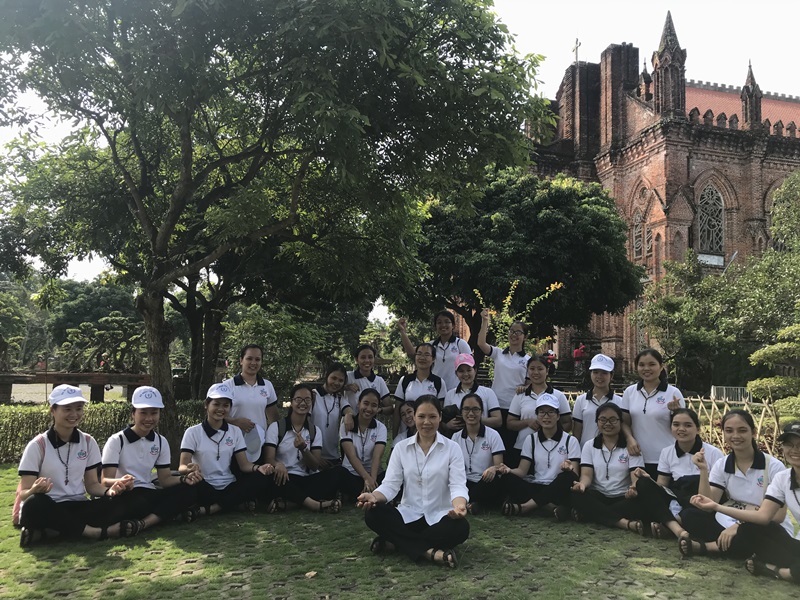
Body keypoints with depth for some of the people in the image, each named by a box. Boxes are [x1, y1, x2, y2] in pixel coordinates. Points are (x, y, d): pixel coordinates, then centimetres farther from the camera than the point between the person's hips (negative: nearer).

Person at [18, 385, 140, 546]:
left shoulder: (88, 442, 6)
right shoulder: (38, 445, -5)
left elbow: (92, 484, 8)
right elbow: (23, 494, -6)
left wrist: (109, 490, -16)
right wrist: (35, 490, -31)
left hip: (76, 508, 3)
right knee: (35, 504, -38)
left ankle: (45, 533, -29)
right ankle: (100, 532, -30)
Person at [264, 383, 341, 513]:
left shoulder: (315, 431, 13)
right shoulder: (276, 427, 6)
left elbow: (315, 466, 4)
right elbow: (269, 459, -6)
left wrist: (303, 448, -17)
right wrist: (278, 464, -31)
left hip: (308, 479, 3)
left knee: (334, 474, -28)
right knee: (275, 474, -37)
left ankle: (283, 501, -37)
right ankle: (315, 504, -40)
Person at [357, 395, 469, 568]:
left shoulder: (452, 448, -1)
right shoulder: (401, 447, 4)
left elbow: (458, 485, -11)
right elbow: (390, 484, -3)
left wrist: (459, 505, -36)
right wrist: (374, 496, -27)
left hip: (439, 516, -1)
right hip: (408, 515, 2)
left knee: (460, 528, -35)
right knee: (372, 514, -26)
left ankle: (394, 542, -25)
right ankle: (429, 551, -32)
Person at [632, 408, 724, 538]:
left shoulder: (714, 453, -4)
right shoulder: (667, 453, 6)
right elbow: (661, 486, 5)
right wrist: (648, 480, -17)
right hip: (676, 504, 4)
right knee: (643, 484, -21)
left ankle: (667, 525, -25)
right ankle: (677, 529, -38)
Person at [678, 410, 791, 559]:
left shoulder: (774, 466, -10)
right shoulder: (721, 465, 2)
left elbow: (778, 515, -15)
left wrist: (739, 525, -26)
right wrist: (704, 470, -18)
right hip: (733, 526, 4)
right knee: (689, 515, -15)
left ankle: (703, 546, -18)